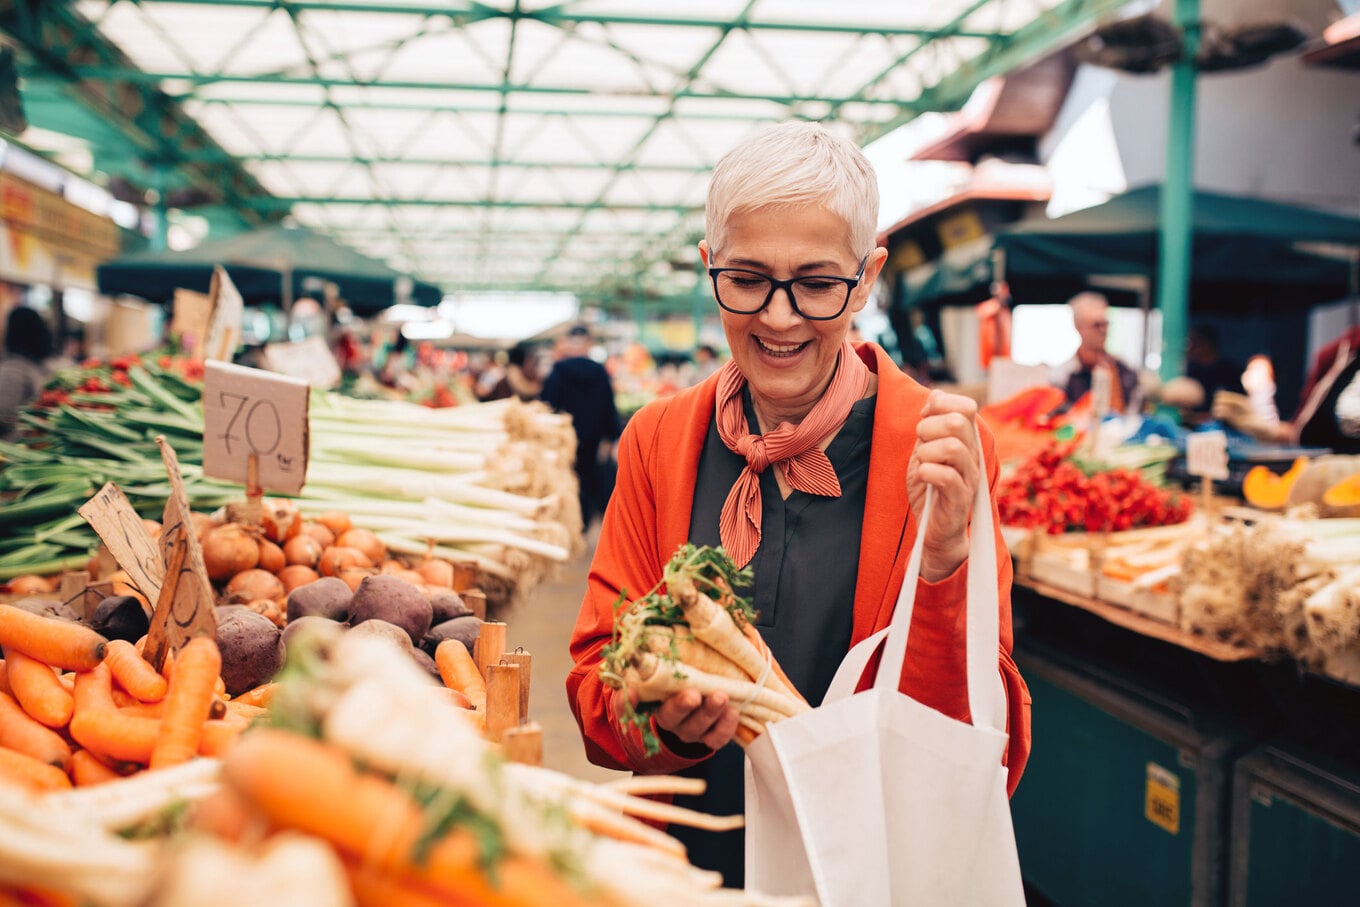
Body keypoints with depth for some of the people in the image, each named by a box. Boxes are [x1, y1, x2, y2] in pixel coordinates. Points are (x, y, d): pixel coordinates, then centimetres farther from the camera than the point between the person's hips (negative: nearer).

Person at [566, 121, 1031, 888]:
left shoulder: (941, 451, -10)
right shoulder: (657, 442, -2)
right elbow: (596, 682, 0)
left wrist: (944, 561, -26)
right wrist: (664, 719, -20)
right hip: (686, 863, 3)